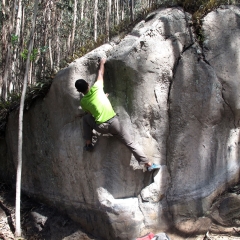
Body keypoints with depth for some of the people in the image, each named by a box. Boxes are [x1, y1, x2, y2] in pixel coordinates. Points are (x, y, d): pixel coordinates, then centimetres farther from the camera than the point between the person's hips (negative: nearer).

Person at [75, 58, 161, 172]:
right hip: (113, 122, 0)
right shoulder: (96, 88, 1)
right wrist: (102, 63, 37)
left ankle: (88, 144, 25)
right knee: (130, 143, 4)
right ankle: (149, 164, 0)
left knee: (86, 118, 27)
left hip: (101, 127, 1)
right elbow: (100, 74, 18)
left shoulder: (83, 102, 5)